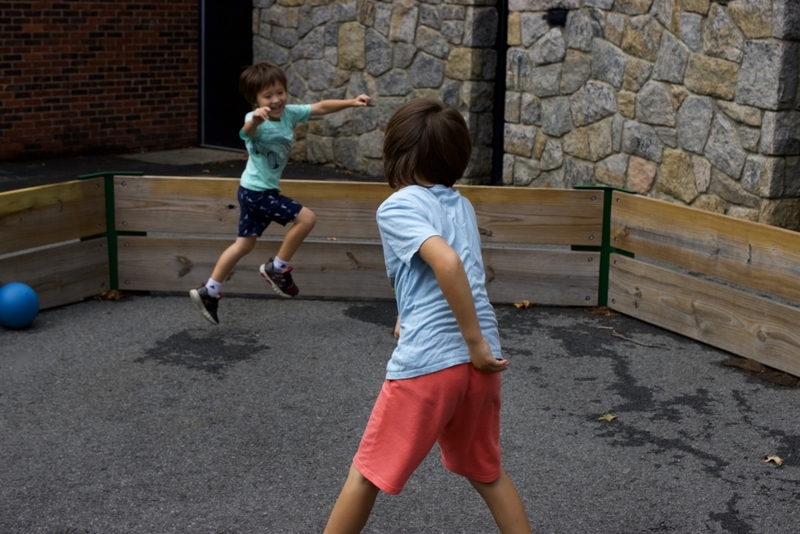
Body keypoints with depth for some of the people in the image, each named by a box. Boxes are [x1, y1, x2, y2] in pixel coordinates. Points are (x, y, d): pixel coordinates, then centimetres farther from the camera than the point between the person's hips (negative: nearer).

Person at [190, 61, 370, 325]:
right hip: (256, 192, -8)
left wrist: (351, 102, -6)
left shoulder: (289, 113, -4)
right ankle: (277, 268, 4)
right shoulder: (257, 122, -26)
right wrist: (256, 118, -72)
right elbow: (248, 131, -50)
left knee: (245, 244, 17)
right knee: (306, 217, -11)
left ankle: (209, 292, 25)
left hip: (254, 192, 8)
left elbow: (320, 107, 2)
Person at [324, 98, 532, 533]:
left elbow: (447, 262, -23)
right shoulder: (462, 205, 15)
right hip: (478, 364, 6)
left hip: (426, 364, -6)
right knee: (485, 471, 25)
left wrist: (476, 342, -18)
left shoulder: (396, 207, -6)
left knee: (367, 474, 11)